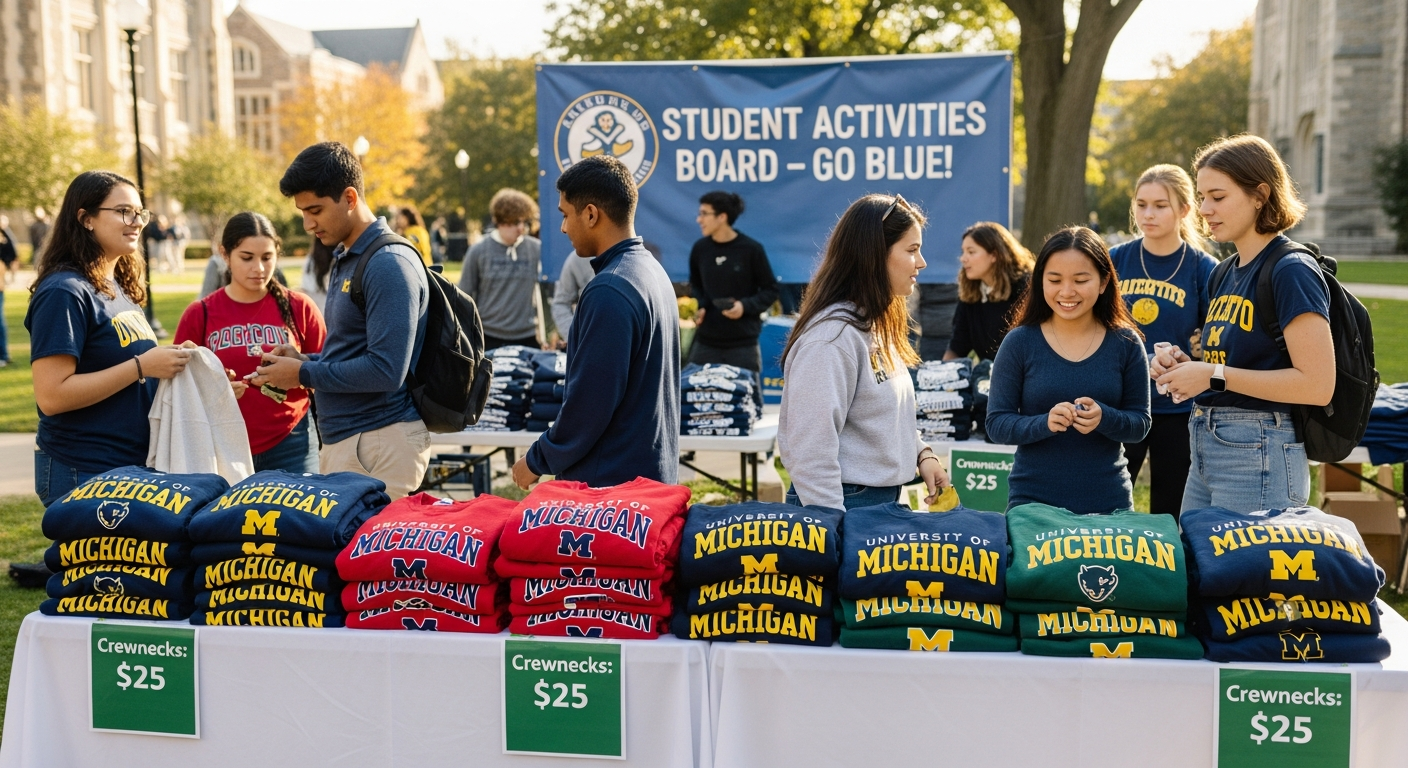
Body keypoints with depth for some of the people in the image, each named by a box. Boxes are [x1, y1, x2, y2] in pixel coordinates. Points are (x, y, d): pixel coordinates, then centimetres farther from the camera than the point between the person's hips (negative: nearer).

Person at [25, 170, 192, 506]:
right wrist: (142, 366, -23)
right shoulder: (65, 292, -15)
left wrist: (169, 364, 1)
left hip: (136, 466, 8)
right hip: (83, 475, -8)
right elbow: (51, 396, -22)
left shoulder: (120, 288, 10)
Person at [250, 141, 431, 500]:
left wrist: (304, 375, -11)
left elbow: (385, 370, -21)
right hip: (342, 439, 9)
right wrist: (303, 360, 8)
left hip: (380, 443, -9)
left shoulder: (389, 263, -15)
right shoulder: (344, 258, 15)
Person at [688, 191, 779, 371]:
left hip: (744, 344, -3)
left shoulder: (751, 249, -8)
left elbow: (771, 290, 0)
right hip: (705, 342, 3)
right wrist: (698, 306, -2)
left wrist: (746, 306, -15)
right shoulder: (700, 248, 1)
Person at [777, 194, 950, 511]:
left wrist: (921, 453, 4)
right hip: (847, 505, -9)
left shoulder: (877, 325, 8)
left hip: (884, 498, 9)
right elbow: (811, 452, -24)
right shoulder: (832, 336, -21)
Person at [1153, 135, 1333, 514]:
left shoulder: (1291, 271, -12)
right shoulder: (1226, 273, 13)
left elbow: (1317, 385, -18)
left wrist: (1214, 376, -18)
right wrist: (1185, 367, 2)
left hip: (1259, 454, -8)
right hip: (1206, 448, 8)